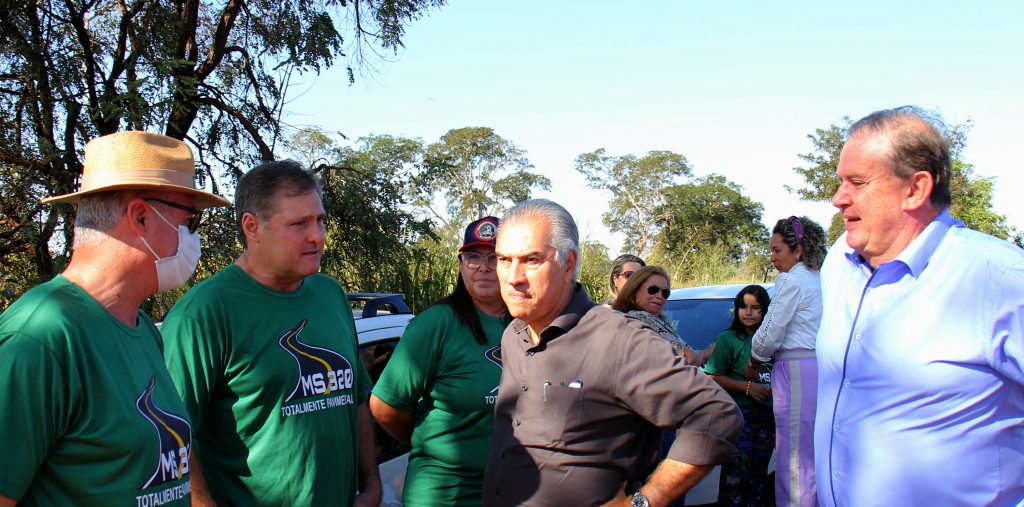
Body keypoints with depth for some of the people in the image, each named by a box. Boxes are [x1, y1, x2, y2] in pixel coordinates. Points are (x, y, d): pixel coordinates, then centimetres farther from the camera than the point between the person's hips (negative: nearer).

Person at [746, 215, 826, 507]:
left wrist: (753, 366, 8)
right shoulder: (823, 280, 18)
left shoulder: (791, 280, -8)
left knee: (794, 458, -6)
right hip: (826, 369, 9)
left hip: (798, 371, -9)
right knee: (819, 457, 12)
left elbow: (769, 335, -8)